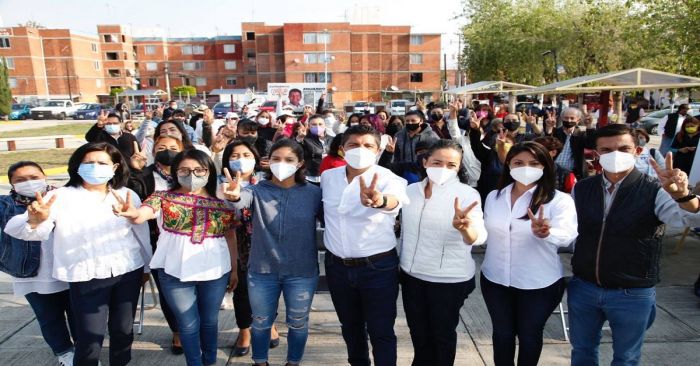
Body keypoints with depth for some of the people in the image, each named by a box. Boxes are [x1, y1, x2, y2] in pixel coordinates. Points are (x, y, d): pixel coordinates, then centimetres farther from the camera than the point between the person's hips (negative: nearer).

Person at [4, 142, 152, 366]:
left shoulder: (127, 195, 3)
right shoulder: (60, 196, -4)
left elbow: (142, 232, 10)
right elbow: (15, 229, -13)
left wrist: (146, 266, 14)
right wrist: (34, 221, -37)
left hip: (128, 272, 3)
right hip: (86, 278, -2)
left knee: (123, 329, 15)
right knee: (90, 337, 1)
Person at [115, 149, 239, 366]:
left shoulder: (221, 202, -1)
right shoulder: (163, 198, -5)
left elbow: (230, 237, 5)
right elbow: (142, 215, -24)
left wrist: (234, 269, 7)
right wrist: (132, 213, -48)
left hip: (215, 271, 2)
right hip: (175, 272, -1)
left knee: (210, 320, 19)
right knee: (188, 324, 12)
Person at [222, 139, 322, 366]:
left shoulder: (313, 193, -5)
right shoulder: (258, 191, -6)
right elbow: (245, 198, -28)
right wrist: (234, 196, -51)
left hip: (302, 273, 0)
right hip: (262, 271, 1)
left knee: (298, 323, 18)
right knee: (261, 322, 20)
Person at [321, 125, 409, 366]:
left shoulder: (388, 178, -17)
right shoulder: (327, 177, -2)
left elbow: (394, 200, -41)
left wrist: (379, 201, -64)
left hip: (378, 267, -4)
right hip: (337, 266, 5)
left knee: (381, 331, 7)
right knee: (350, 325, 23)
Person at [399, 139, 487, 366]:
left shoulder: (467, 194, -16)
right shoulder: (411, 190, -3)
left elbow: (478, 237, -32)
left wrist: (463, 227, -54)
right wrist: (402, 263, 16)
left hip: (449, 280, -4)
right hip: (411, 275, 4)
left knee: (442, 335, 16)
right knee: (418, 334, 21)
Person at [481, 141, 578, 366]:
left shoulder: (559, 200, -13)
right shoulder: (493, 197, 1)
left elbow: (566, 235, -30)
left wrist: (544, 232, -49)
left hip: (539, 284, -3)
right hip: (495, 280, 3)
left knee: (530, 335, 16)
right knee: (502, 333, 18)